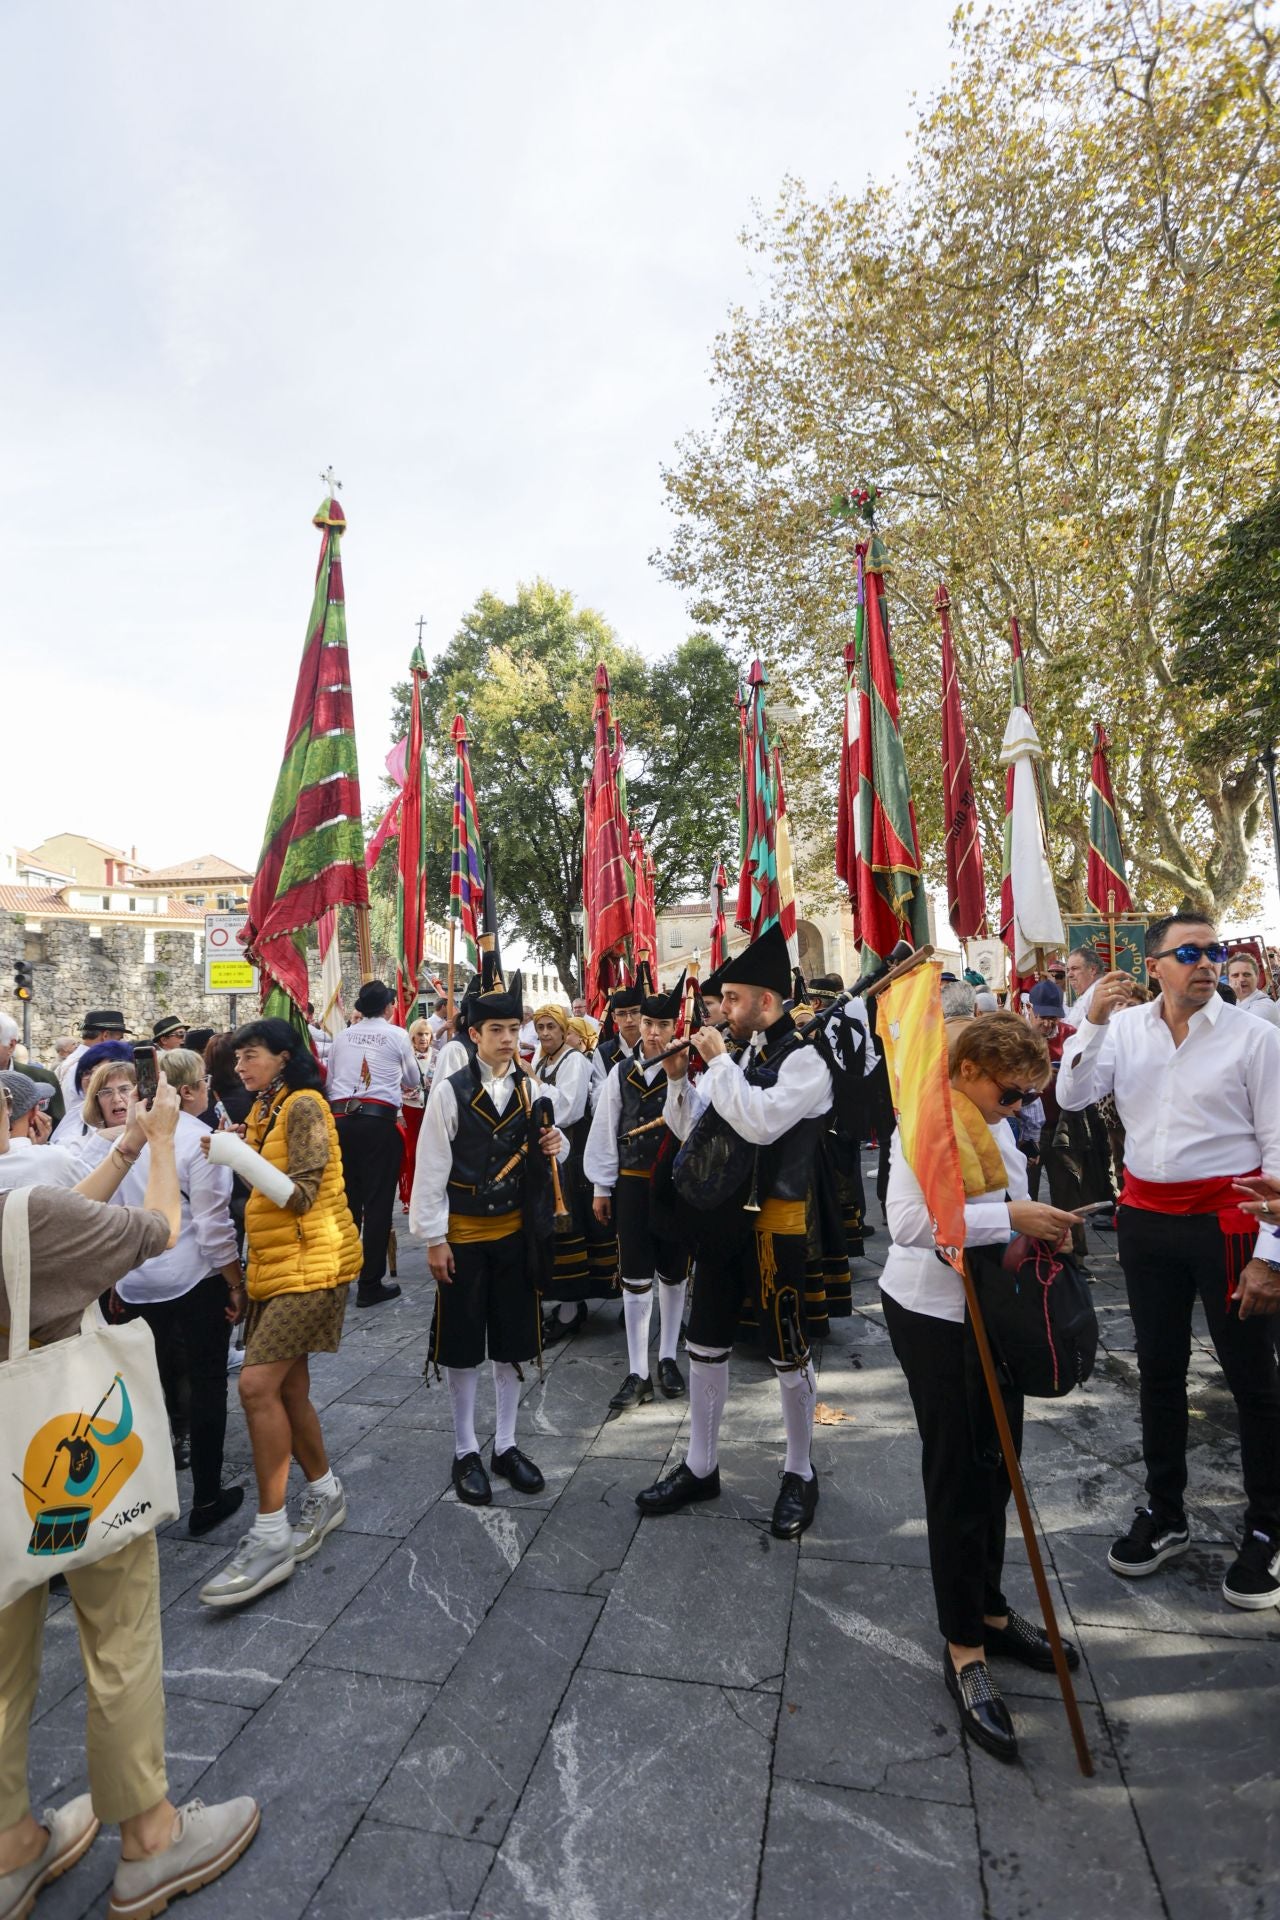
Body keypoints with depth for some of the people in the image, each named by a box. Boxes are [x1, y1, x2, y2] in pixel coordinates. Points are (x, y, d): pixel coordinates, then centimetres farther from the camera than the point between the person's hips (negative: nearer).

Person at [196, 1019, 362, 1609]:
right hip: (275, 1264, 9)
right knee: (287, 1388, 13)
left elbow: (302, 1194, -19)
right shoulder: (266, 1111, 14)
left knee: (258, 1384, -14)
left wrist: (239, 1156, -23)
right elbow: (268, 1187, 15)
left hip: (310, 1263, -9)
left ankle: (271, 1536, -4)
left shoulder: (304, 1106, -13)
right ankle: (325, 1494, 32)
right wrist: (229, 1154, 2)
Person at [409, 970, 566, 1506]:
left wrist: (556, 1145, -14)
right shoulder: (449, 1090, -11)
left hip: (515, 1232, 4)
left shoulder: (531, 1089, 1)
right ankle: (465, 1452, 24)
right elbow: (431, 1168, -9)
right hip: (463, 1234, -3)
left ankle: (505, 1445, 28)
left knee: (512, 1341, 12)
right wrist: (434, 1238, -10)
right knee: (462, 1343, 8)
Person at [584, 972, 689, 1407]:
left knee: (672, 1273, 13)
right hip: (631, 1184, 2)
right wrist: (601, 1187, 5)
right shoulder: (621, 1073, 1)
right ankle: (638, 1372, 15)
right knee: (635, 1277, 5)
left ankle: (668, 1359, 31)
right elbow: (605, 1131, 4)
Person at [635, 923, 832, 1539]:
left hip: (774, 1223, -7)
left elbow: (760, 1122, -29)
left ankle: (800, 1474, 29)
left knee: (788, 1353, 9)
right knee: (704, 1345, 15)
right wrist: (679, 1076, -4)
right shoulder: (733, 1054, 7)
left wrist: (719, 1060, -22)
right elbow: (689, 1128, 11)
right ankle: (700, 1467, 32)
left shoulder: (803, 1060, -13)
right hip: (720, 1217, 7)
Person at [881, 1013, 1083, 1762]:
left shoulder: (995, 1125, 7)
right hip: (935, 1315, -8)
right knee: (958, 1476, 3)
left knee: (996, 1467, 18)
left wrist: (1039, 1229, -1)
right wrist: (1009, 1217, -28)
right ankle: (964, 1648, 20)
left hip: (991, 1308, 8)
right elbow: (910, 1222, -29)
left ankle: (989, 1611, 37)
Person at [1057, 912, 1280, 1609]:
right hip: (1147, 1215, 4)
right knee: (1158, 1370, 16)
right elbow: (1071, 1098, -4)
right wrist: (1093, 1023, -16)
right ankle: (1164, 1513, 35)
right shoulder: (1125, 1027, 0)